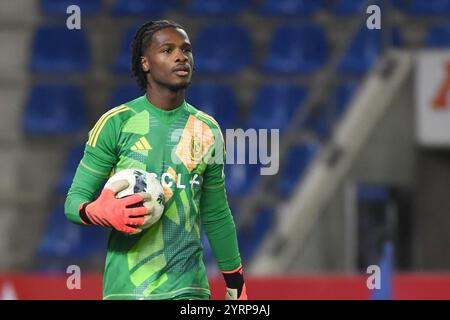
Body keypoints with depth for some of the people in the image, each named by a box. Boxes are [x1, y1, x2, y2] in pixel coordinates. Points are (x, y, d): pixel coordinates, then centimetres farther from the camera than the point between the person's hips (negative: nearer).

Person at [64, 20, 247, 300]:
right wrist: (100, 213, -23)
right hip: (128, 288, -3)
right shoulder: (116, 123, -2)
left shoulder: (208, 130, 10)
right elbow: (75, 200, -1)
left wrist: (236, 286, 18)